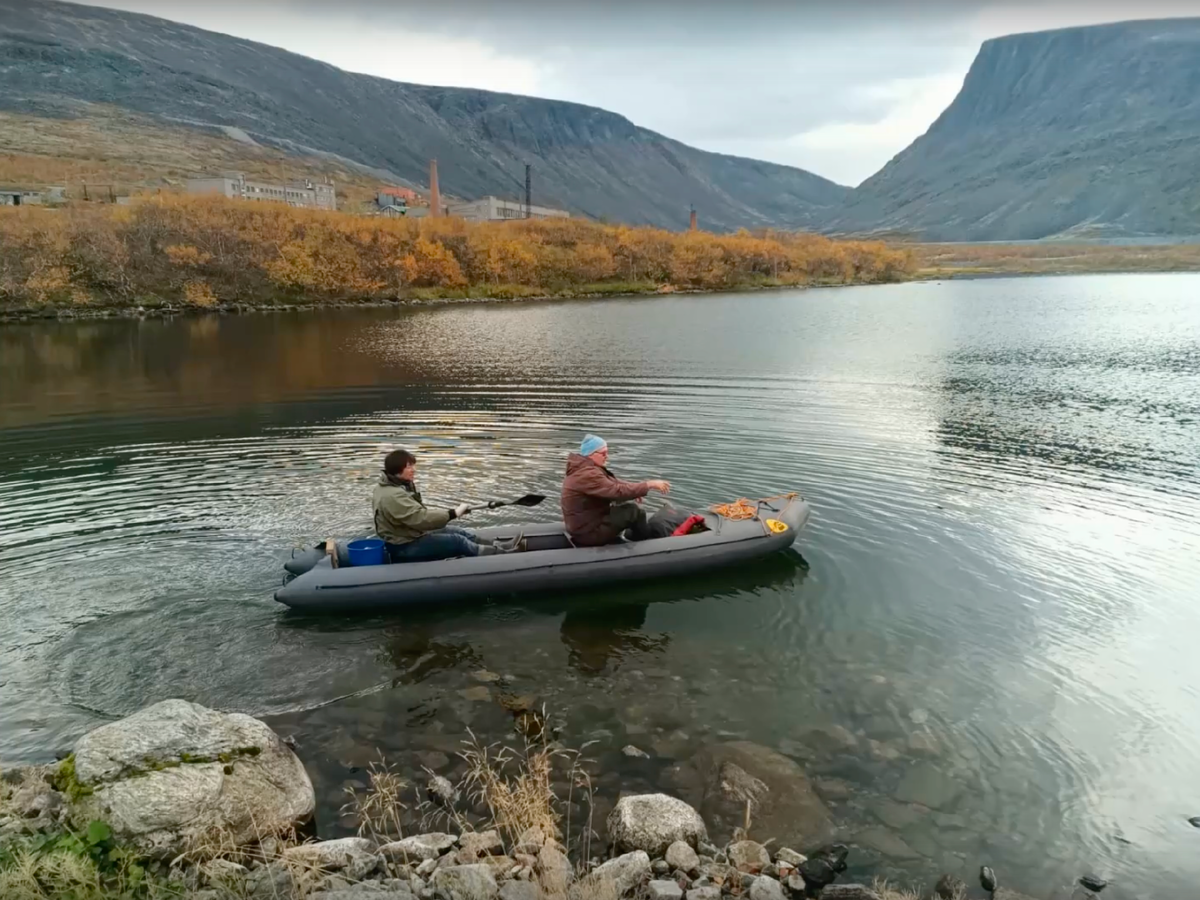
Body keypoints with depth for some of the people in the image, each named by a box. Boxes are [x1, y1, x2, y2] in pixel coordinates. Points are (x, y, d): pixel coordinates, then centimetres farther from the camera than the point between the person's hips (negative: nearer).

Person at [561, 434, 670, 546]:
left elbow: (613, 483, 11)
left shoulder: (583, 469, 8)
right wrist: (650, 485, -24)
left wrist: (635, 491, -5)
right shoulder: (587, 475, -25)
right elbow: (618, 491, -30)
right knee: (634, 510, -13)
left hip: (582, 525, 11)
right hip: (588, 532, -11)